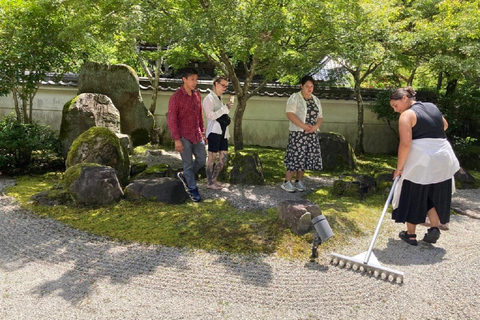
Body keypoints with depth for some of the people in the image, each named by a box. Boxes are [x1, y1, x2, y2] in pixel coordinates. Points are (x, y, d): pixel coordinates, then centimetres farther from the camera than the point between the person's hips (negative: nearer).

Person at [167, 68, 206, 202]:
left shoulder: (197, 95, 7)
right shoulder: (176, 97, -12)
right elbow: (171, 119, -13)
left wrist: (202, 132, 16)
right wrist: (177, 139, -16)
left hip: (197, 135, 6)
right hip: (184, 137, -6)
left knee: (202, 160, 11)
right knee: (188, 164, 4)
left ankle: (184, 176, 33)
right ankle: (192, 189, 18)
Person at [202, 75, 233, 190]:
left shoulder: (219, 99, 19)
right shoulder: (209, 98, -7)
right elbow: (210, 116, -19)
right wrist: (226, 108, -18)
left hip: (222, 132, 8)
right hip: (214, 131, -8)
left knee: (224, 157, 7)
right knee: (212, 157, -2)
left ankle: (214, 179, 20)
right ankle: (209, 183, 8)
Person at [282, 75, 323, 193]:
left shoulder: (316, 100, 16)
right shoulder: (295, 97, -2)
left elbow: (320, 117, 15)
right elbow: (290, 113, -14)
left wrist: (316, 126, -7)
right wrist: (303, 126, -21)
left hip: (311, 134, 6)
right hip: (297, 133, -6)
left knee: (306, 158, 5)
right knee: (295, 156, -8)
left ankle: (298, 182, 16)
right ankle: (287, 182, 1)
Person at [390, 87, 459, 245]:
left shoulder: (407, 115, -10)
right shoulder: (432, 106, 13)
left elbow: (405, 143, -19)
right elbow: (445, 125, 30)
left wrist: (399, 167, -13)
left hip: (420, 161, -6)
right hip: (443, 158, 6)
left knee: (413, 196, 7)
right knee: (435, 195, 18)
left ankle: (410, 234, 16)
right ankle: (434, 228, 7)